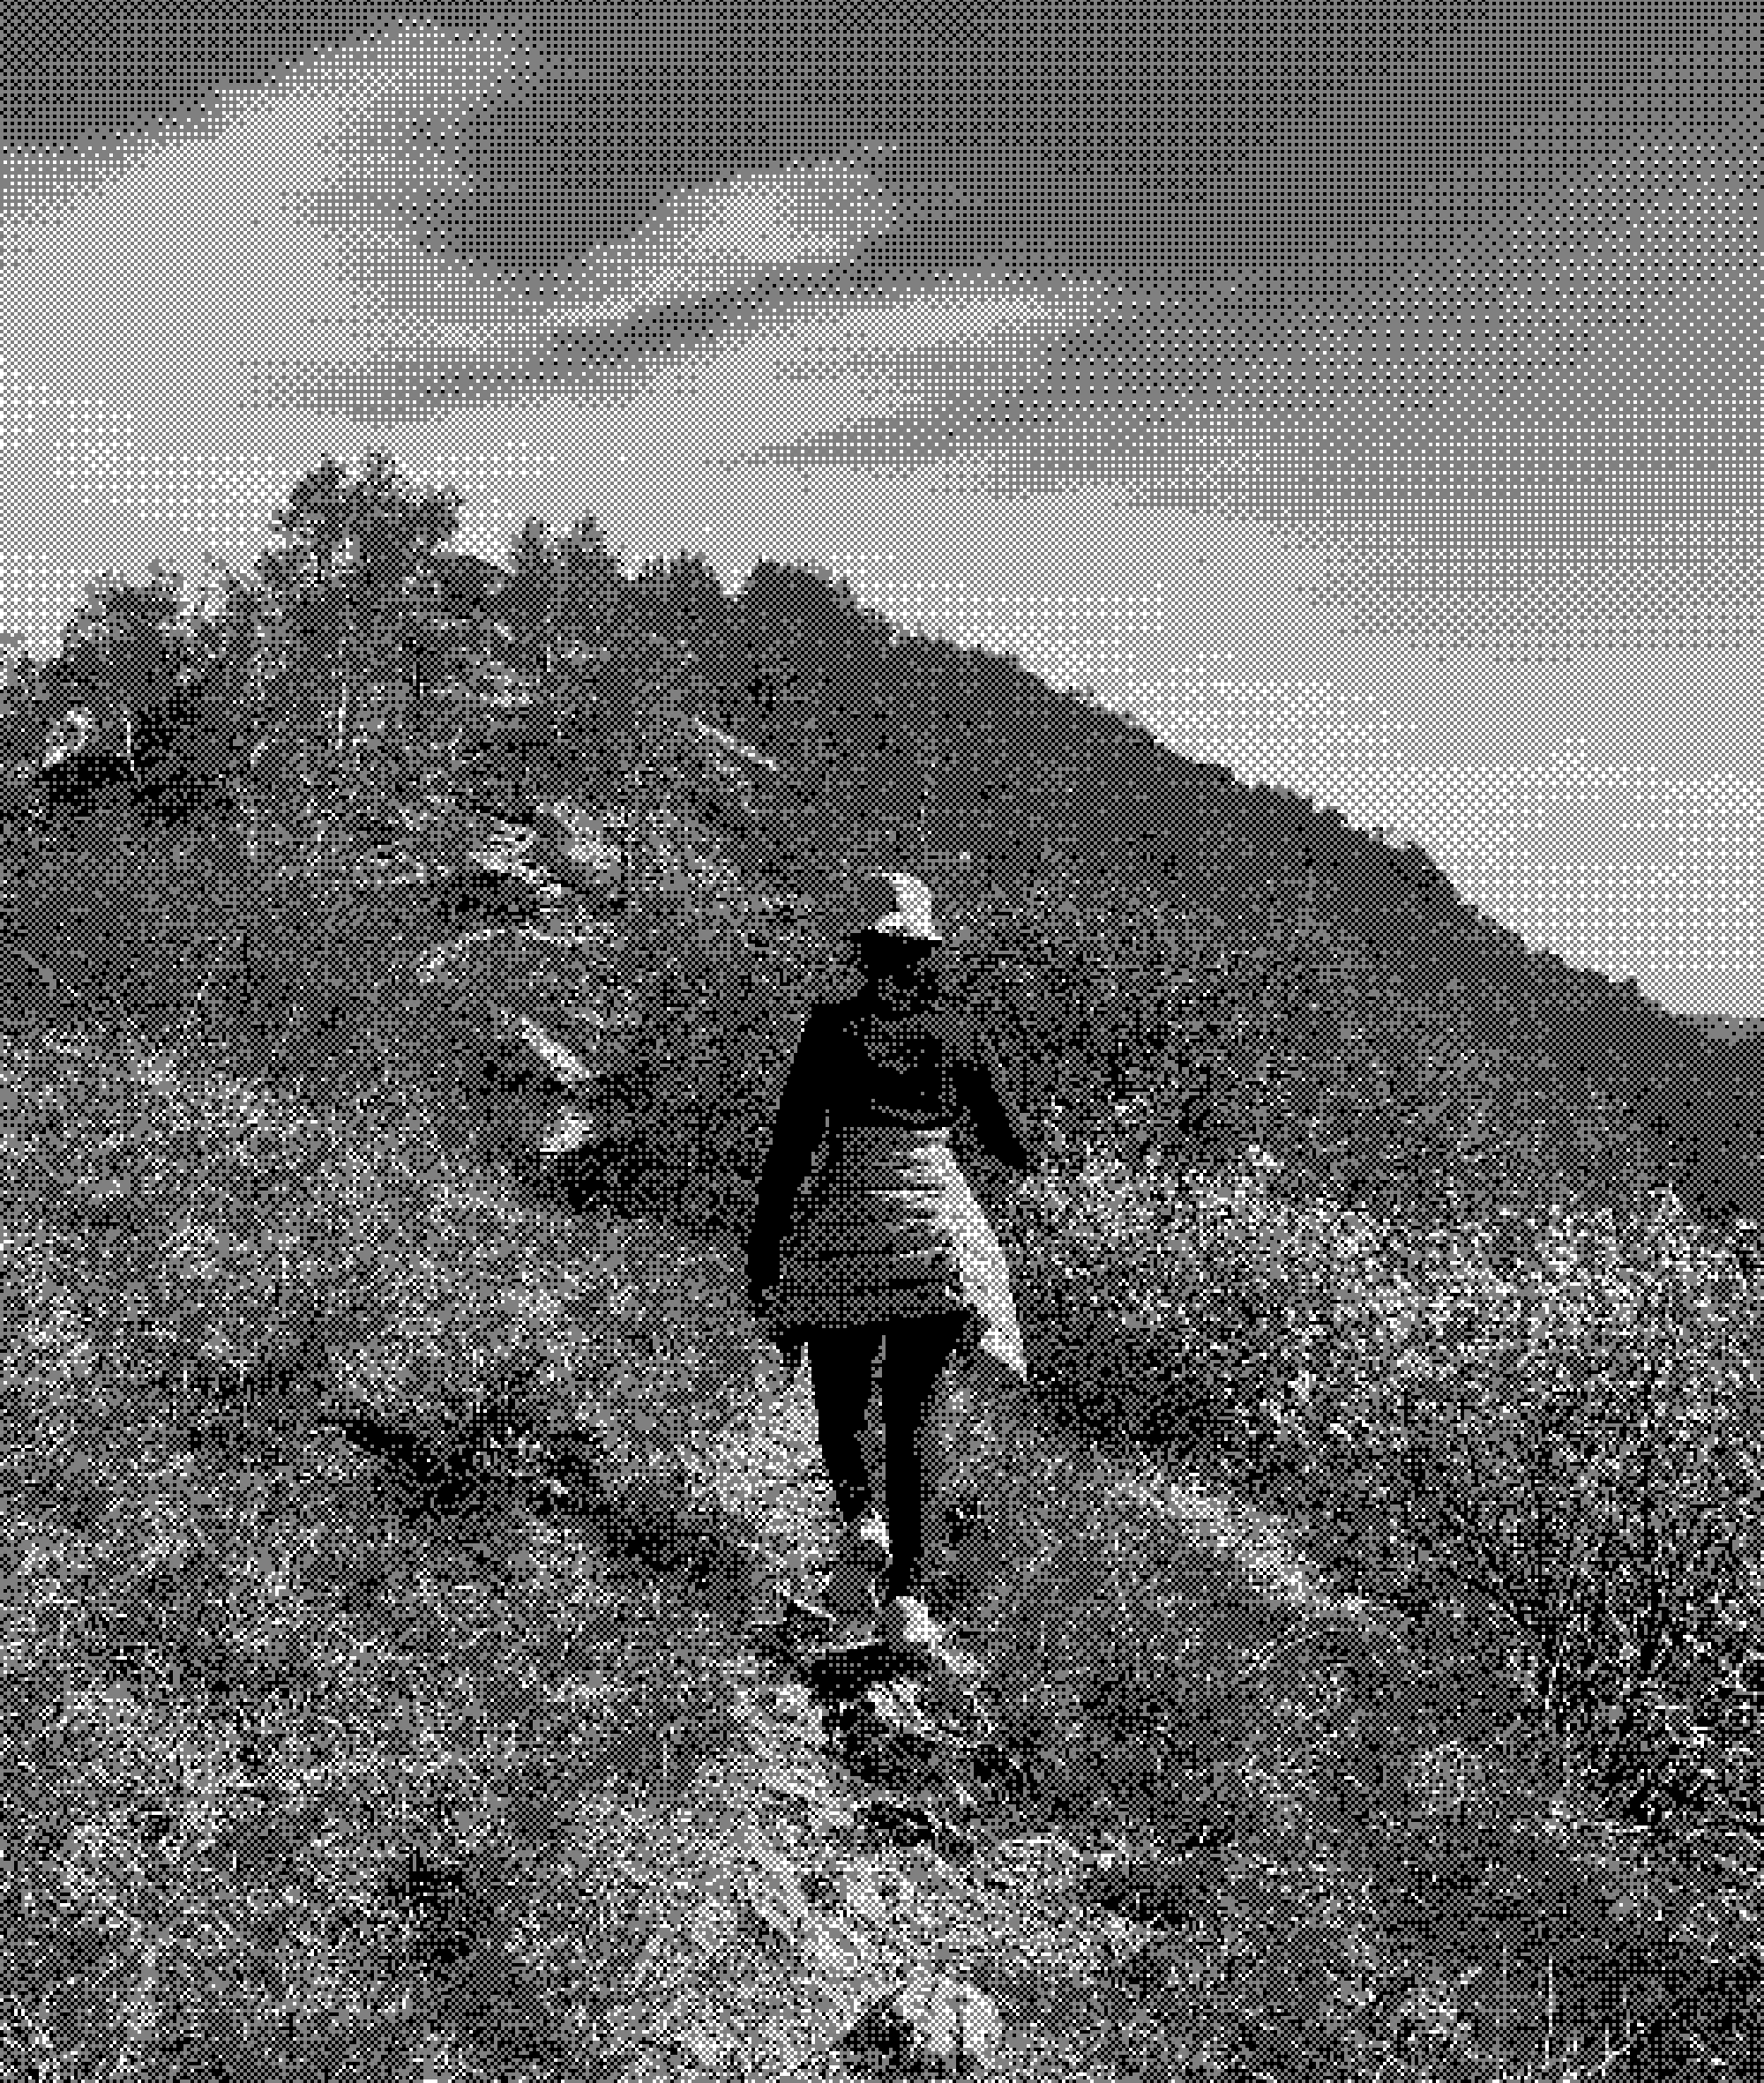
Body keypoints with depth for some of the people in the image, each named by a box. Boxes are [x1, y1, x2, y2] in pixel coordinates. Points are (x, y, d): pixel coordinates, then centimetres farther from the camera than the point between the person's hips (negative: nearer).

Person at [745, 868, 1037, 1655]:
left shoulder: (831, 1027, -4)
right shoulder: (958, 1032, 0)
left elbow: (790, 1149, -5)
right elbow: (1019, 1153, 5)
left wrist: (762, 1253, 1)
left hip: (844, 1229, -1)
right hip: (938, 1229, 1)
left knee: (839, 1405, 17)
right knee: (912, 1417, 9)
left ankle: (861, 1521, -9)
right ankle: (906, 1591, 1)